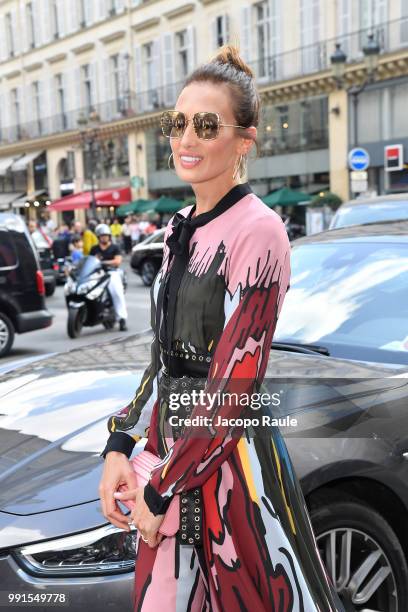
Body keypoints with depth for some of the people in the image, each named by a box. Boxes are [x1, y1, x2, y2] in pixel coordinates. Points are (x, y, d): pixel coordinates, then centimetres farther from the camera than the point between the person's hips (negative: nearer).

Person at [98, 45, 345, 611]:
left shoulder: (258, 231, -16)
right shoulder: (180, 229, 9)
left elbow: (236, 384, -19)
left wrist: (162, 488, -13)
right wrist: (119, 446, 3)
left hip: (230, 455, -7)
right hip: (170, 440, 7)